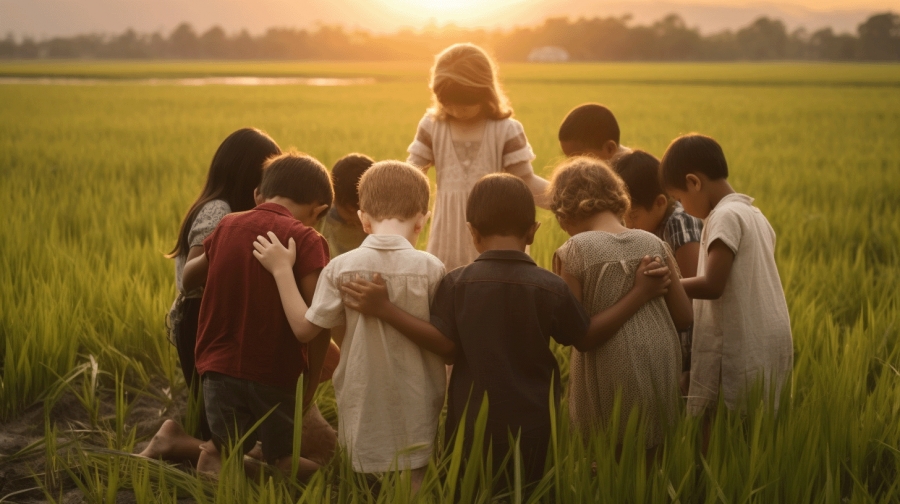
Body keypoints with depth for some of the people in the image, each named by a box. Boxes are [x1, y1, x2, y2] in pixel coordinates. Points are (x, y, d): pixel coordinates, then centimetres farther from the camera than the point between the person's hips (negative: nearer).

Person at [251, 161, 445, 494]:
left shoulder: (342, 267, -7)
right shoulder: (431, 268, -9)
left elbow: (305, 327, -1)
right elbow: (446, 346, -6)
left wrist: (282, 270, 6)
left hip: (363, 413, 1)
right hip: (415, 414, -1)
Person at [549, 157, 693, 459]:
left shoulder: (572, 254, -11)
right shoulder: (654, 244, 2)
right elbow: (684, 318, 6)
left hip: (609, 378, -4)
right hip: (661, 368, 4)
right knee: (649, 460, 18)